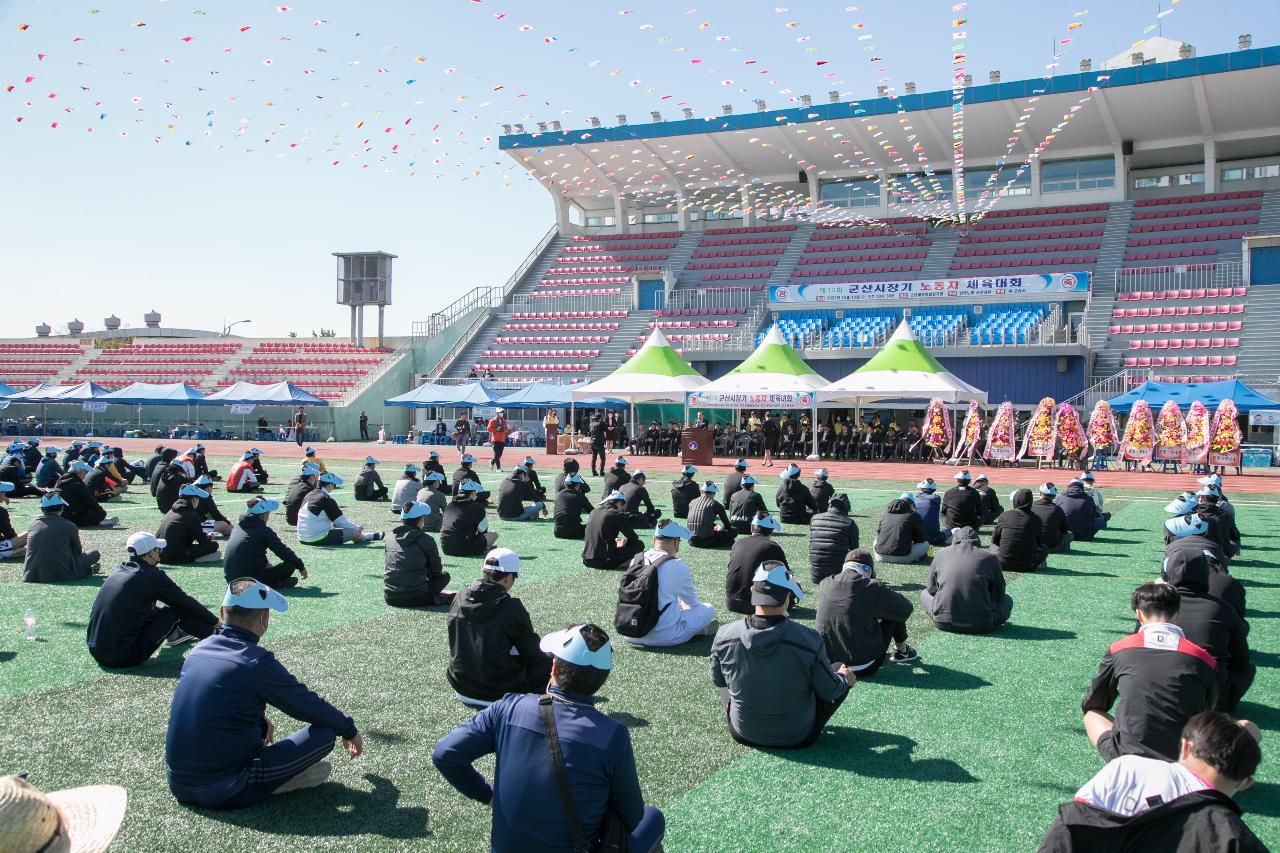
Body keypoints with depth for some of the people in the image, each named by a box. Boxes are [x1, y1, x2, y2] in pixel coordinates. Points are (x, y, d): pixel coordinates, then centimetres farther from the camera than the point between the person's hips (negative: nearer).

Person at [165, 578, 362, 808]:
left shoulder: (199, 650, 4)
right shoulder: (258, 663, -15)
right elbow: (310, 706, -3)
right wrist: (350, 731, 14)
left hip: (178, 785, 7)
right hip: (224, 793, -7)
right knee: (324, 733, -5)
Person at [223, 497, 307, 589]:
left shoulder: (238, 526, 12)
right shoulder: (264, 531, -9)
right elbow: (284, 551, -2)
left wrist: (265, 562, 34)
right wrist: (301, 567, 10)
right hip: (252, 580, -7)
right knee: (290, 565, -2)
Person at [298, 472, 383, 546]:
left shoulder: (308, 495, 10)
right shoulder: (326, 499, -16)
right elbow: (341, 521, -12)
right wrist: (357, 528, 4)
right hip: (319, 540, -9)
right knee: (353, 531, -1)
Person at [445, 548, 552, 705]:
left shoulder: (459, 599, -5)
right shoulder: (511, 608, -23)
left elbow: (458, 646, 8)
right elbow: (532, 655, -11)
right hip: (500, 694, -7)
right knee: (548, 662, 13)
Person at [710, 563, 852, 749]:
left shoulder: (725, 636, -19)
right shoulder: (809, 640, -27)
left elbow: (717, 680, 0)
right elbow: (829, 692, -12)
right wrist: (844, 678, 11)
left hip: (743, 734, 3)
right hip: (798, 738, -3)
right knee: (842, 670, 15)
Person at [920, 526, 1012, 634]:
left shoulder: (941, 554, 4)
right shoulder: (990, 557, -1)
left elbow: (931, 589, 14)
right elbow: (999, 594, 9)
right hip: (981, 625, 1)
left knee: (924, 593, 27)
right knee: (1007, 599, 25)